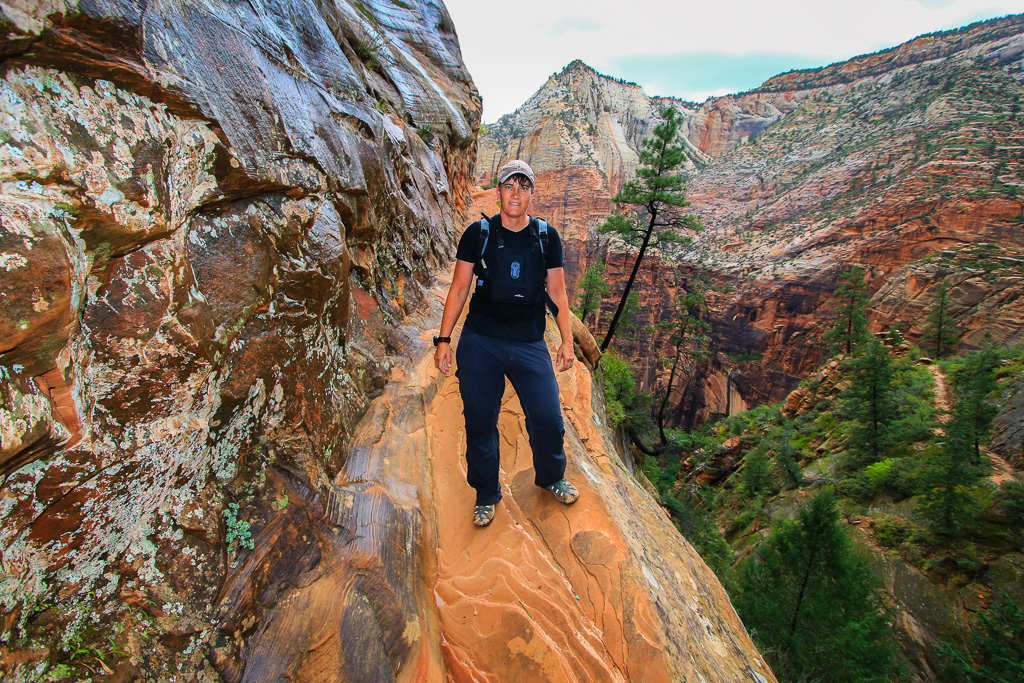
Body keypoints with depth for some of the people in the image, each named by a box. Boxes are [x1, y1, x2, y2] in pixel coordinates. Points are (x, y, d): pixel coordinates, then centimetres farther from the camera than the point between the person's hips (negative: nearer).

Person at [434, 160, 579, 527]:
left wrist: (567, 341, 6)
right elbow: (459, 289, 2)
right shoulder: (478, 233, 1)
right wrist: (444, 339, -3)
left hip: (530, 345, 1)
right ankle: (486, 495, 29)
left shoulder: (547, 237, 6)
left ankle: (551, 478, 33)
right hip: (480, 342, -1)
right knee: (480, 422, 6)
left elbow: (557, 293, 10)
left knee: (548, 420, 2)